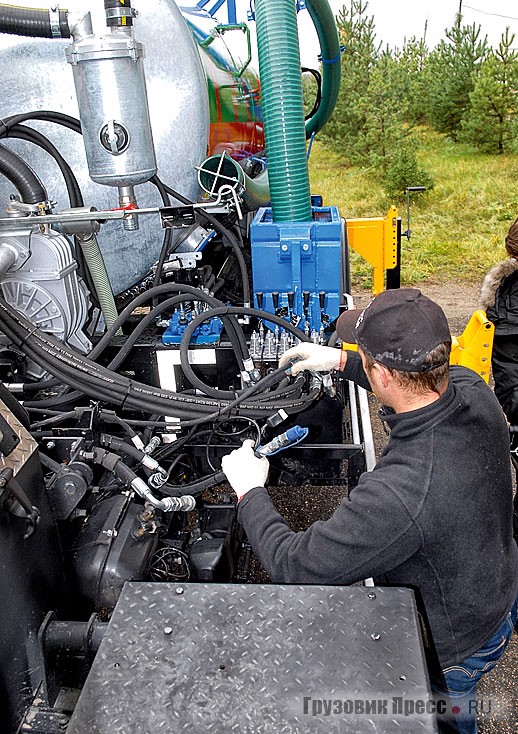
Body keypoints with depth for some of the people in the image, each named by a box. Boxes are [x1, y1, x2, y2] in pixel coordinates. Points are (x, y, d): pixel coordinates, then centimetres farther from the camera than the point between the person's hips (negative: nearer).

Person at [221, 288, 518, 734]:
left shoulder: (397, 495, -47)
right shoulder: (473, 390, -23)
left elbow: (294, 567, -33)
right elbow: (420, 382, 4)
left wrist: (250, 491, -18)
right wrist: (342, 360, 7)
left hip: (455, 645, -7)